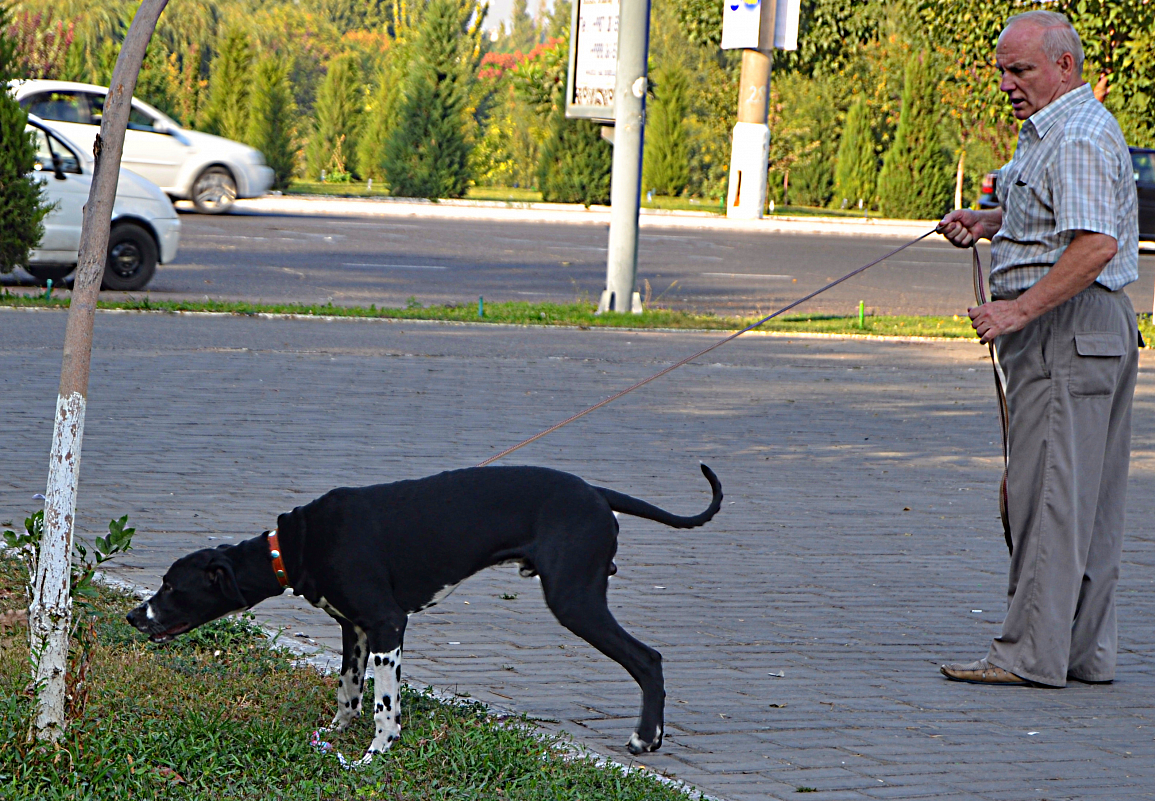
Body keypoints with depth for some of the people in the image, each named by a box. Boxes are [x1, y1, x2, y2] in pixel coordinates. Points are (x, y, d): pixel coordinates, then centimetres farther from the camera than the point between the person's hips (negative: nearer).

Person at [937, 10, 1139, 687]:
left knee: (1049, 492, -9)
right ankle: (1088, 651, 14)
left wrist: (1020, 309, -25)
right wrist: (988, 220, 17)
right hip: (1098, 330, 11)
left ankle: (1033, 652, -8)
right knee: (1090, 499, 11)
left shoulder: (1079, 136, -16)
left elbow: (1095, 245, -26)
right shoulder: (1054, 128, 19)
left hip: (1067, 328, -11)